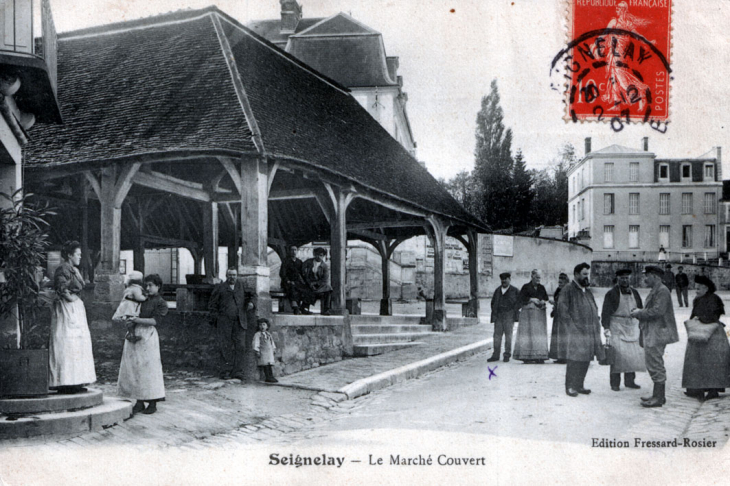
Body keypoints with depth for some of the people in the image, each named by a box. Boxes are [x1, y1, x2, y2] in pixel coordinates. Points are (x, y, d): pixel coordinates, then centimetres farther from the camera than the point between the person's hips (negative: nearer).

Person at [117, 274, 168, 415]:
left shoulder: (161, 303, 1)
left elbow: (155, 321, -13)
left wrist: (137, 320, -19)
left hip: (148, 335, -6)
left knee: (149, 368, -4)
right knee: (134, 368, 5)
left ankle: (152, 404, 4)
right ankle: (139, 402, 13)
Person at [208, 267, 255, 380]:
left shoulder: (242, 286, 15)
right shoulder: (220, 288, 8)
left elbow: (249, 296, 27)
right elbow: (212, 304, 10)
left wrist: (250, 303, 4)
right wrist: (215, 317, -1)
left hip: (239, 323, 2)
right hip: (224, 323, -2)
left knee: (240, 347, -4)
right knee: (225, 348, -2)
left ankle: (237, 371, 2)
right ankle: (224, 372, 3)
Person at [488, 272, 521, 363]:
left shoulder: (514, 290, 5)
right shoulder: (497, 290, 16)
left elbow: (519, 302, 3)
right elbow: (493, 302, 21)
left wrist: (514, 312, -6)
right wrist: (494, 313, 9)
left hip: (509, 315, -3)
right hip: (498, 316, 4)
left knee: (508, 335, -2)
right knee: (497, 335, 1)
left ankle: (507, 355, 4)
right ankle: (496, 355, 4)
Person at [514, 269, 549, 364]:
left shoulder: (542, 288, 15)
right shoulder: (526, 287, 2)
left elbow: (546, 298, 16)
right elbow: (521, 299, -5)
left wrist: (543, 302, -6)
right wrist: (531, 299, -15)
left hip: (540, 313, 5)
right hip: (528, 312, -5)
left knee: (540, 334, 1)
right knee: (528, 333, -9)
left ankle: (539, 356, 3)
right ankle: (526, 356, -8)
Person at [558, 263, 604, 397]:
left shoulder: (588, 291, 20)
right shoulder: (568, 290, -3)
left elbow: (595, 309, 27)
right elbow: (562, 309, -10)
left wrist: (596, 325, 13)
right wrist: (572, 325, -15)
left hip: (591, 332, 7)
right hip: (576, 332, -7)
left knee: (586, 360, 8)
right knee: (574, 359, -8)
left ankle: (579, 385, 18)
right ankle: (570, 387, -1)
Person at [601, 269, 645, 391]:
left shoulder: (634, 293, 13)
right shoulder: (612, 294, -2)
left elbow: (640, 310, 20)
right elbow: (606, 312, -5)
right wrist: (606, 328, -13)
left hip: (632, 326, 5)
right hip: (617, 326, -5)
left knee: (633, 354, 3)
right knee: (617, 354, -9)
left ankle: (630, 380, 15)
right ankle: (615, 383, -3)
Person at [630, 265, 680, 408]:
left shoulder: (662, 291, -15)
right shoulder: (655, 290, 18)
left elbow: (657, 311, -24)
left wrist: (640, 313, -14)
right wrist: (640, 312, 10)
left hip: (656, 334, -11)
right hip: (651, 333, 11)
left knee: (655, 365, -7)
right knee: (655, 364, 15)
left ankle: (658, 398, -2)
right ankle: (659, 395, 23)